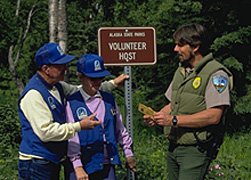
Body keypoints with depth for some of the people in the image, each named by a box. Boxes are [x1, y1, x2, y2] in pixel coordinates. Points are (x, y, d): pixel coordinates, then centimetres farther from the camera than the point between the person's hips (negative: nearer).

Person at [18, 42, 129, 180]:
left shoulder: (57, 87, 10)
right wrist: (79, 126, -19)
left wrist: (112, 84, 19)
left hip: (53, 162, 9)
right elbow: (45, 131, -24)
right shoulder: (34, 93, -19)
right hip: (36, 165, -9)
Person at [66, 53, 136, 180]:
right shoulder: (72, 104, -7)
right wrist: (77, 166, -15)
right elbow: (71, 138, -10)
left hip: (107, 166, 5)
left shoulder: (109, 100, 10)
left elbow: (120, 129, 20)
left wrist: (128, 153, 20)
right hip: (83, 167, -5)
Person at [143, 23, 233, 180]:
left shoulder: (216, 74, -12)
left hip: (196, 150, -8)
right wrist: (157, 116, 2)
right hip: (174, 147, 8)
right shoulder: (181, 71, 15)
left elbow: (214, 116, -20)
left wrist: (174, 120, -19)